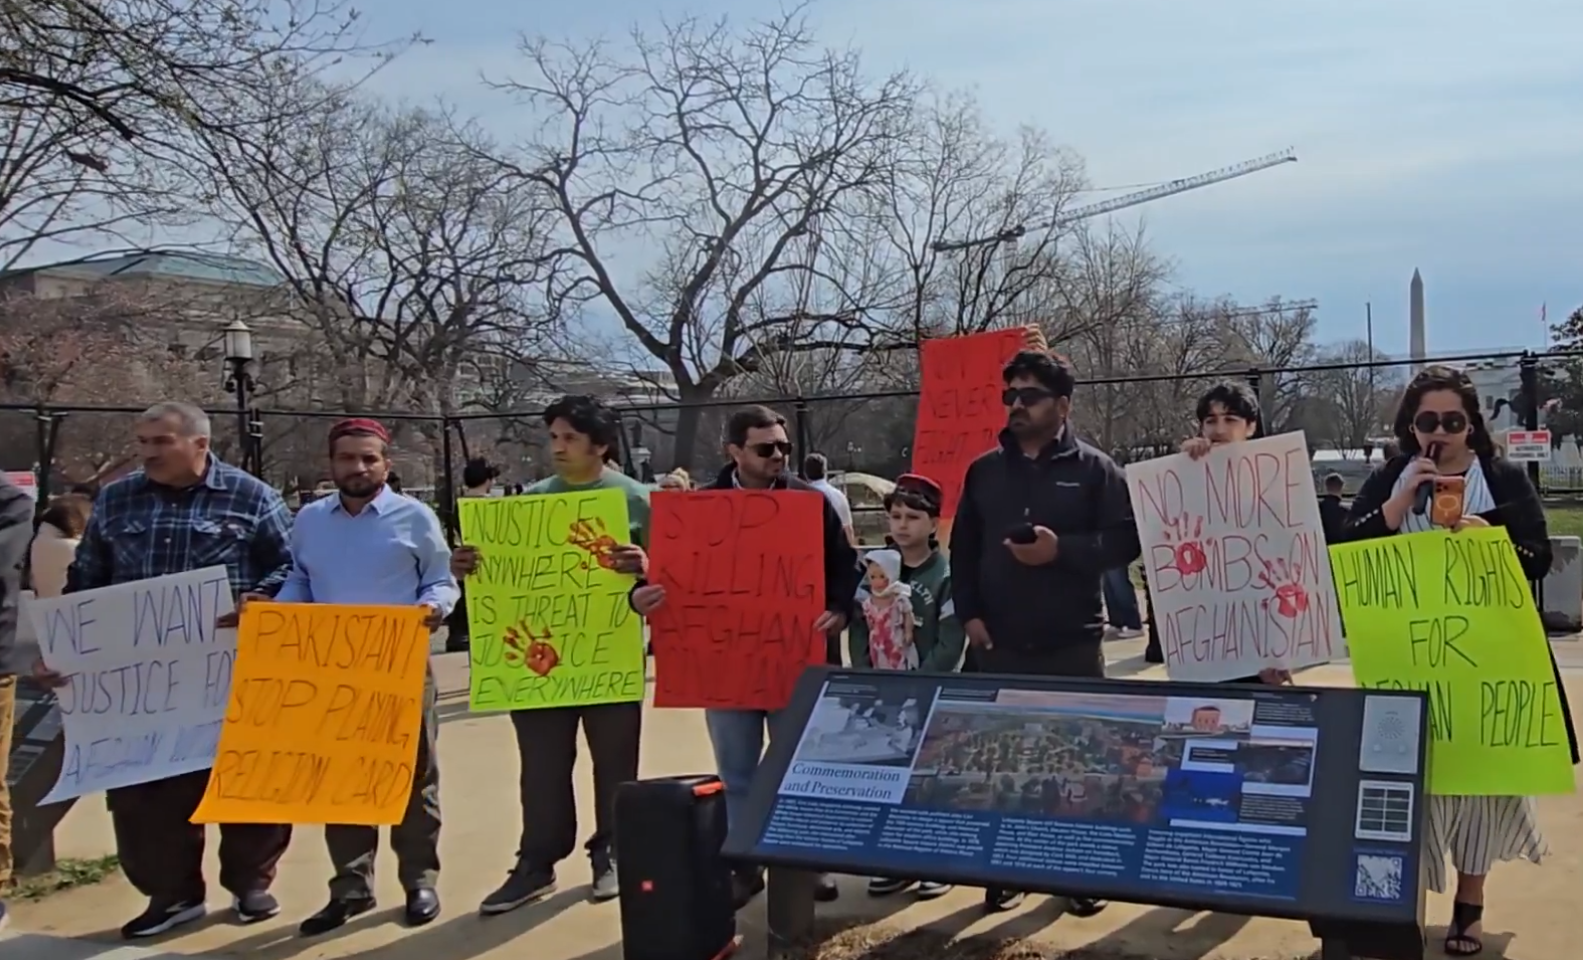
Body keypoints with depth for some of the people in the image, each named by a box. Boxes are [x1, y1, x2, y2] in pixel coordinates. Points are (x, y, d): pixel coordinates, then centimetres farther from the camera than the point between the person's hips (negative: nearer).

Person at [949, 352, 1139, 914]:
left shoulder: (1094, 469, 0)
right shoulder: (984, 471, 9)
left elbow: (1127, 538, -6)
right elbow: (963, 548, 11)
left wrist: (1062, 550, -18)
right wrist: (969, 613, 1)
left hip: (1073, 644, -2)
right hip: (1000, 646, 3)